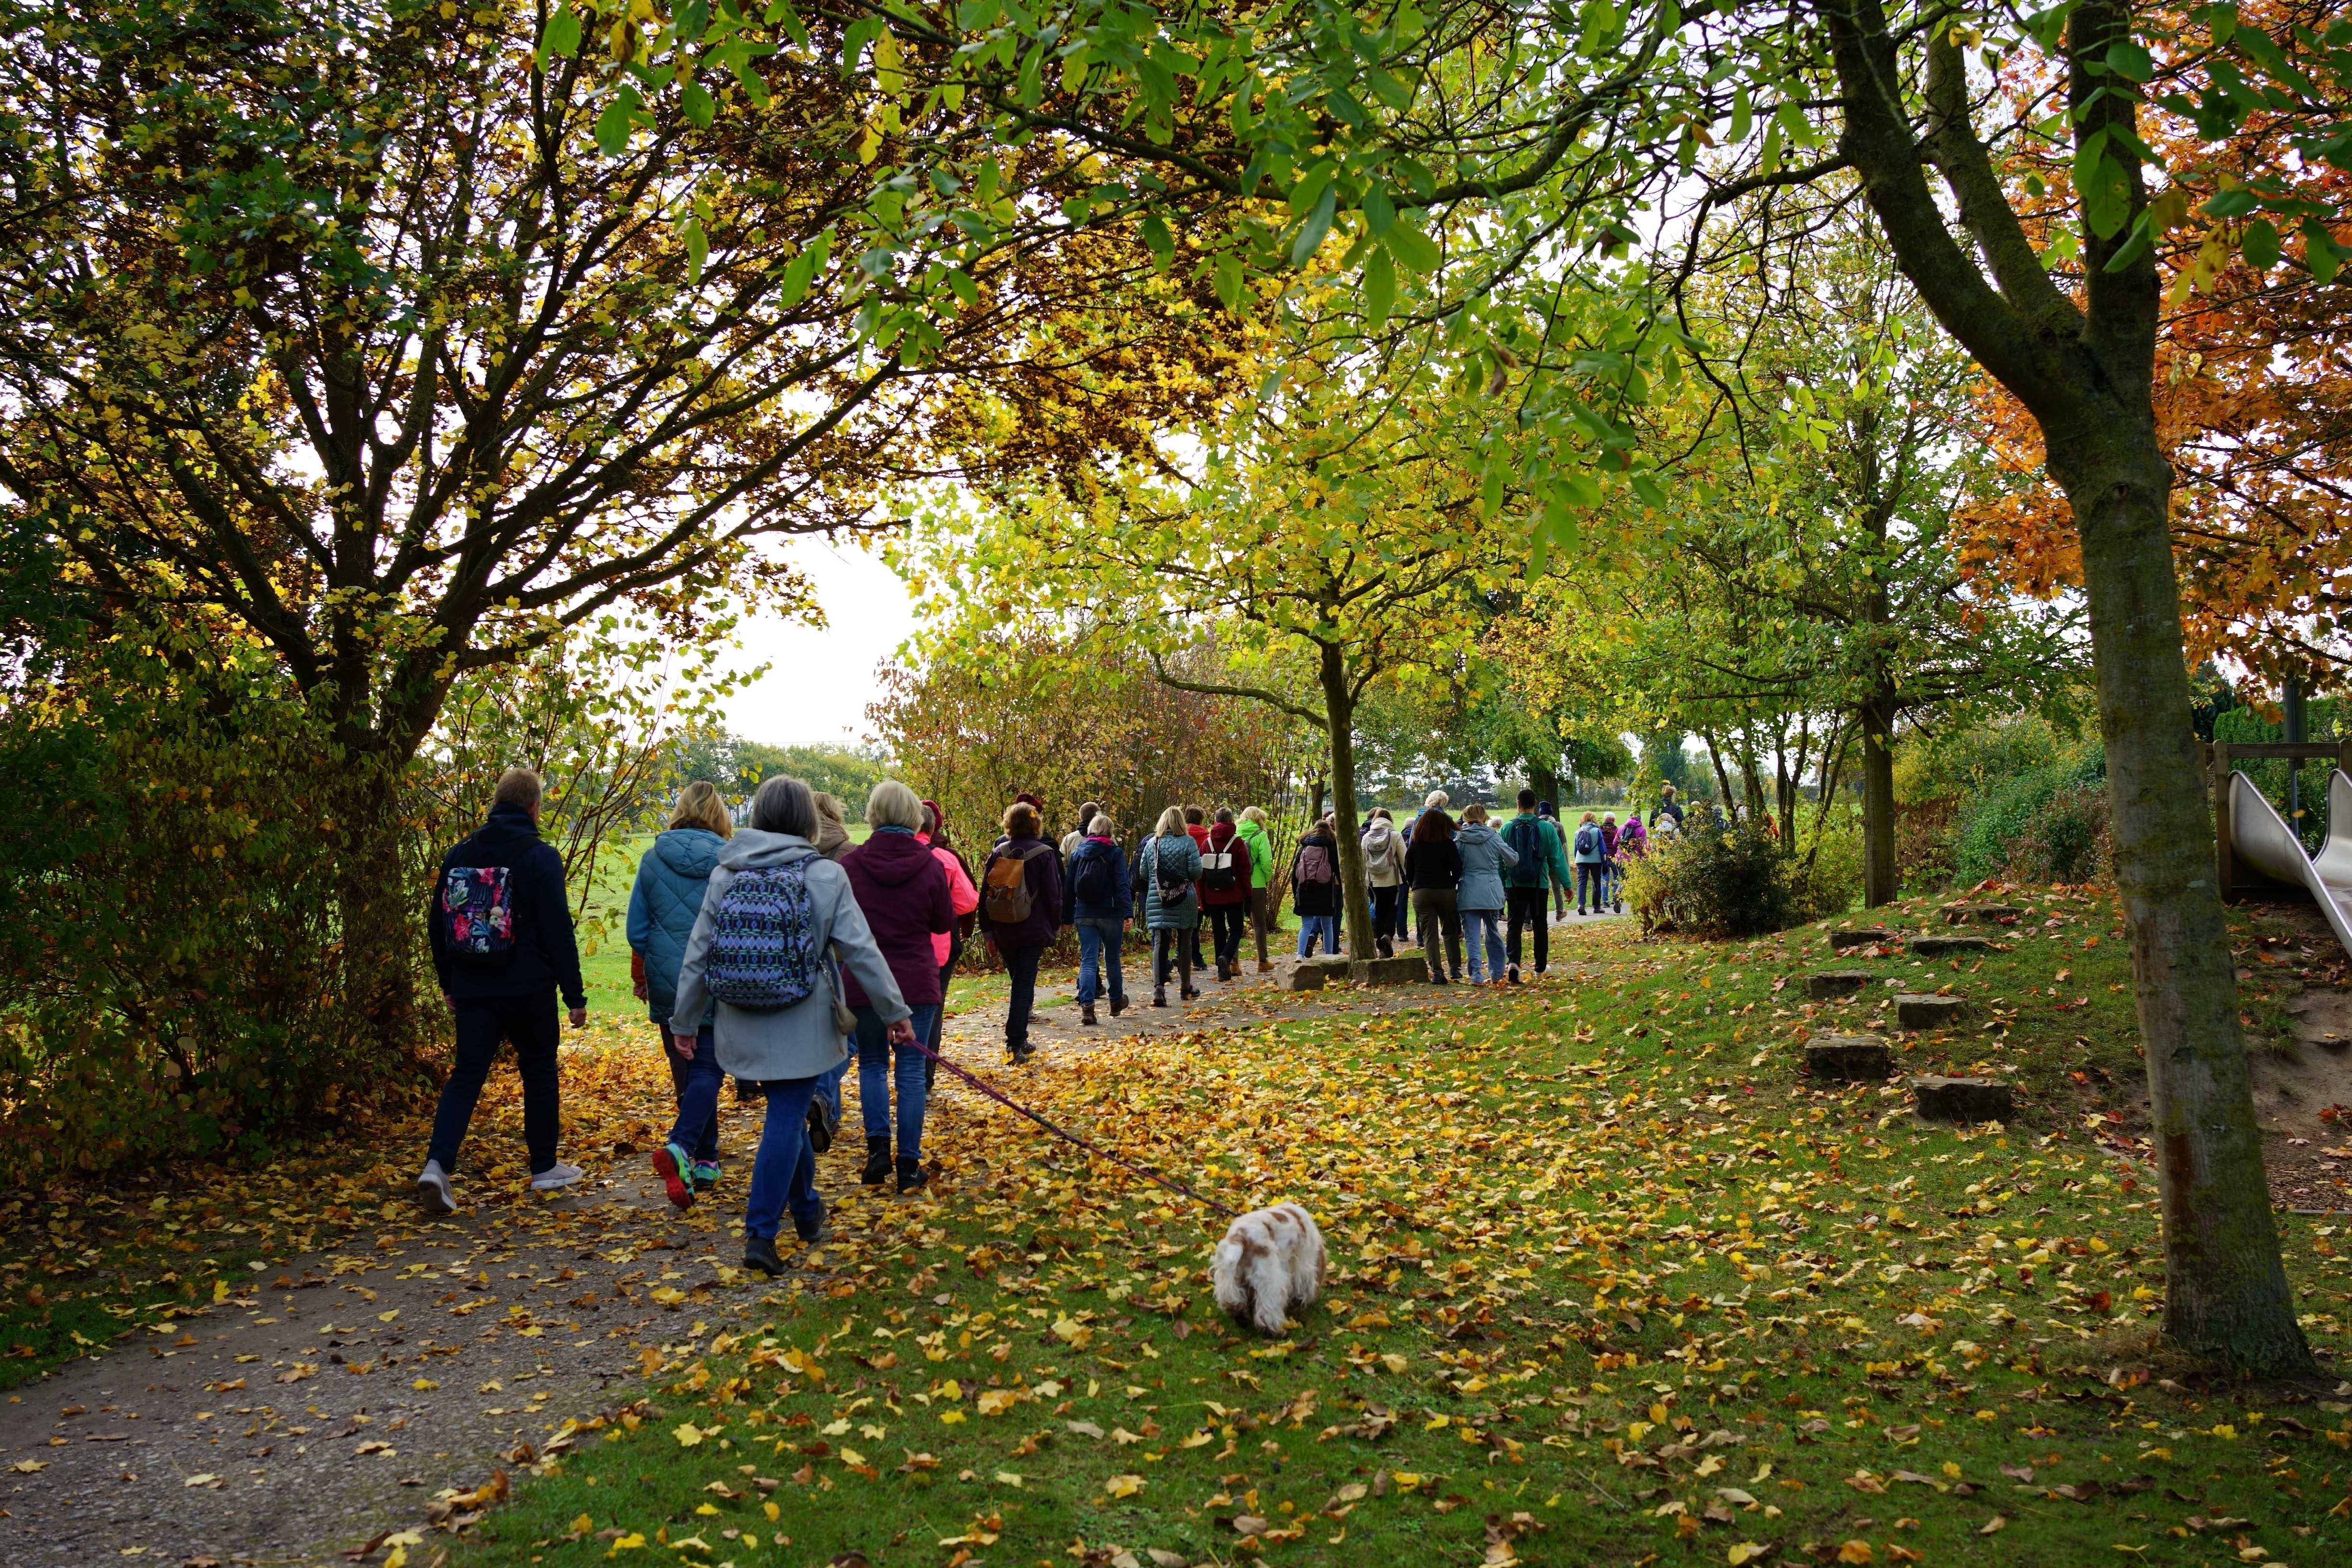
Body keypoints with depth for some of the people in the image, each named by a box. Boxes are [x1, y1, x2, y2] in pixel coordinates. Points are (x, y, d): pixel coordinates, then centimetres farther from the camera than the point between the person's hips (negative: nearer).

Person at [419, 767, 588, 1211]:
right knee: (539, 1072, 11)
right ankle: (545, 1168, 21)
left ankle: (437, 1164, -11)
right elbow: (558, 932, -12)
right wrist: (574, 995, -7)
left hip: (472, 990, 4)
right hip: (529, 991, -4)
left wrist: (449, 984, 21)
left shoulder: (459, 855, 6)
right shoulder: (541, 857, -10)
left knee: (467, 1075, 7)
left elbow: (438, 924, 12)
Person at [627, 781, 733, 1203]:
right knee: (708, 1069, 0)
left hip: (667, 984, 3)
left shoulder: (653, 860, 1)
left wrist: (642, 977, 19)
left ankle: (706, 1160, 19)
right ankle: (681, 1145, -23)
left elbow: (637, 929, 4)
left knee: (687, 1071, 14)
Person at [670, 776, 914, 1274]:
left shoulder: (725, 875, 1)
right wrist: (896, 1012, 1)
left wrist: (684, 1020, 15)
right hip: (801, 1026, -4)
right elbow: (861, 951, -7)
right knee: (787, 1121, 2)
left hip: (743, 1025, 4)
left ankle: (806, 1209, 36)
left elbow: (698, 953, 5)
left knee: (788, 1113, 21)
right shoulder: (825, 876, -8)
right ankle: (761, 1234, -1)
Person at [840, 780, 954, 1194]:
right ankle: (909, 1165, 8)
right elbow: (945, 922, 3)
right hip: (917, 981, 0)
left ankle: (878, 1147, 2)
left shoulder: (850, 864, -10)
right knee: (910, 1071, 6)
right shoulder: (930, 866, -10)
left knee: (872, 1064, 16)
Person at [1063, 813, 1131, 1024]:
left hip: (1084, 915, 2)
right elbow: (1122, 886, -13)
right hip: (1110, 914, -2)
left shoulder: (1078, 852, 6)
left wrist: (1067, 917, 14)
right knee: (1112, 959, 15)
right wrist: (1127, 913, -17)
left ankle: (1086, 1007, -14)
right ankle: (1116, 1003, 31)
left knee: (1088, 960, 0)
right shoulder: (1116, 853, -4)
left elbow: (1068, 886, 9)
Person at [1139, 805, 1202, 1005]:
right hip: (1184, 899, -1)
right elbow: (1196, 872, -11)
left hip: (1156, 900, 2)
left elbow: (1143, 873, 6)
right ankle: (1186, 988, 23)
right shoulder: (1188, 842, -6)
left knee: (1160, 942, -1)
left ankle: (1158, 987, -17)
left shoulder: (1151, 843, 3)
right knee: (1184, 942, 11)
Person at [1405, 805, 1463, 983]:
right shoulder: (1448, 845, -5)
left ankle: (1437, 972, -4)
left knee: (1429, 934, 2)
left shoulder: (1415, 846, 2)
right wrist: (1451, 885, 12)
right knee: (1450, 931, 15)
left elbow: (1408, 873, 7)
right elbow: (1457, 870, -5)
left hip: (1421, 893, 1)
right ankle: (1454, 968, 13)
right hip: (1446, 891, -1)